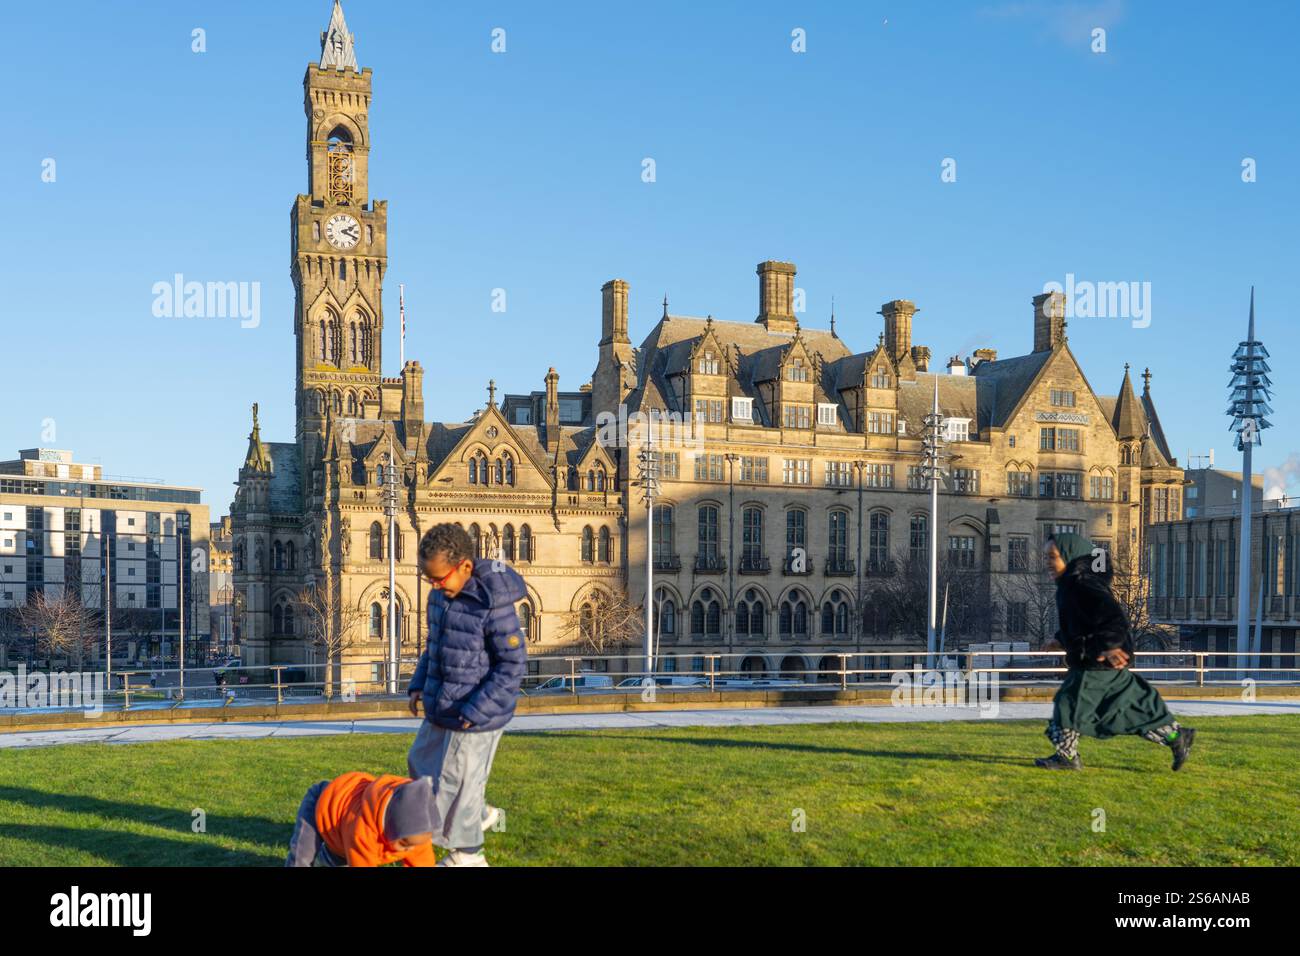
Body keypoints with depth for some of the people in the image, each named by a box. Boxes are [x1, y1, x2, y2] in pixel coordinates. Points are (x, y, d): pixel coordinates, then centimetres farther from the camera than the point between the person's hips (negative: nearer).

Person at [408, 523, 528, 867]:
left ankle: (467, 855, 27)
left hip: (474, 718, -9)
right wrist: (418, 684, 5)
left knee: (455, 782, 5)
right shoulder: (441, 595, 1)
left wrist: (475, 712, -23)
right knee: (422, 765, 24)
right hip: (441, 711, 9)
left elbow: (512, 666, -21)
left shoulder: (493, 604, -24)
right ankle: (481, 815, 42)